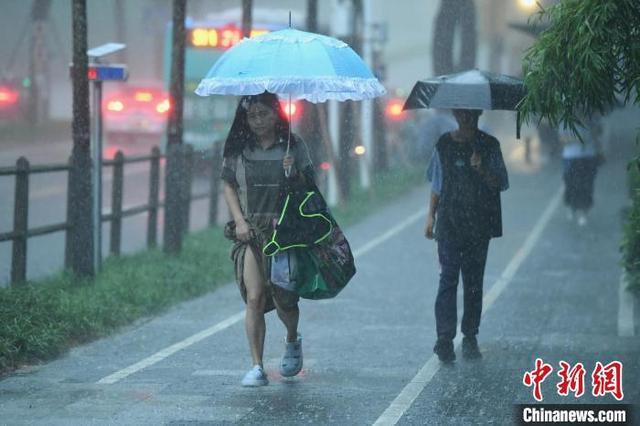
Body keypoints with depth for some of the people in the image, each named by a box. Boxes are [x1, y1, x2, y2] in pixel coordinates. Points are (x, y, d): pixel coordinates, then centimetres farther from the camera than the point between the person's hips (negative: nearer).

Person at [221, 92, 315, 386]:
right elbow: (229, 187, 11)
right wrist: (240, 220, -2)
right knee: (254, 298, -10)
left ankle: (292, 341, 38)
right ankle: (257, 367, -7)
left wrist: (294, 175, -17)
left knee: (283, 298, 4)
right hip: (250, 231, 0)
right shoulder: (237, 150, 6)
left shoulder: (294, 147, 3)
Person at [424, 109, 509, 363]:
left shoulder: (489, 146, 4)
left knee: (474, 280, 5)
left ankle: (470, 338, 12)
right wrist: (431, 216, 9)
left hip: (479, 224, 0)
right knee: (448, 277, -10)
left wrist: (482, 170, -18)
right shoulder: (444, 145, 8)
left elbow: (500, 184, 0)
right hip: (449, 223, 0)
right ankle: (444, 339, -16)